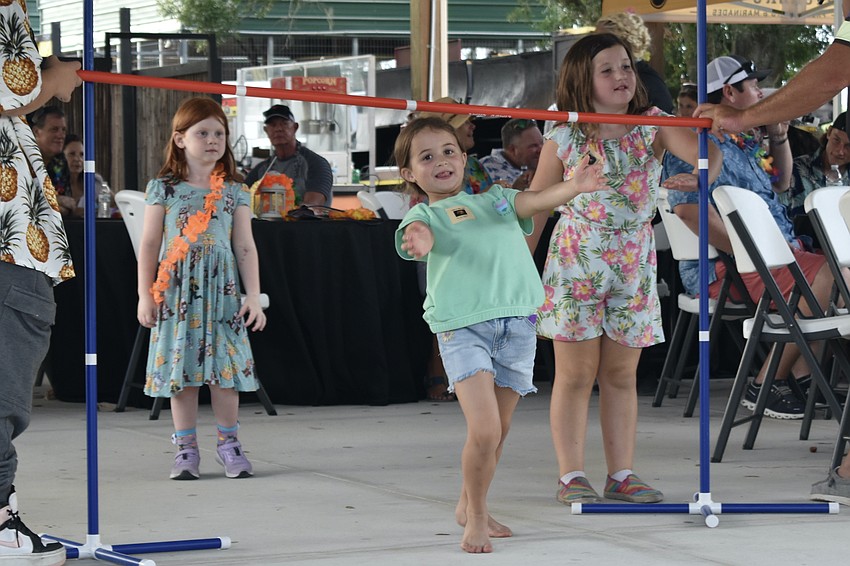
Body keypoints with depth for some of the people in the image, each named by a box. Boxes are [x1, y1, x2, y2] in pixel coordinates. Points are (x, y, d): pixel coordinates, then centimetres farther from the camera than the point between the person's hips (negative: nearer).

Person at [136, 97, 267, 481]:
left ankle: (228, 443, 11)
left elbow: (245, 247, 6)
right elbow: (149, 244, 3)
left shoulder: (234, 191, 6)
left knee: (225, 366, -1)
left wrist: (253, 296, 0)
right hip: (177, 292, -1)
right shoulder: (163, 189, 2)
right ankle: (185, 448, 8)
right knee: (181, 367, 1)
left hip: (222, 290, 1)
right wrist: (145, 295, -1)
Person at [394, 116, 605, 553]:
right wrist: (419, 243, -44)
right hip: (462, 328, -4)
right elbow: (418, 237, -19)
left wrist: (574, 186, -18)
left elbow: (538, 201, 3)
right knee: (484, 430, -16)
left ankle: (469, 507, 33)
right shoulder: (425, 216, 4)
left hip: (517, 324, 5)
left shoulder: (494, 201, 18)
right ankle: (476, 517, 4)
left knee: (497, 434, 11)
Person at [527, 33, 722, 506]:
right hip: (574, 261, -2)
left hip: (633, 264, 2)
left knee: (622, 374, 9)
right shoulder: (565, 137, -4)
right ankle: (572, 476, 6)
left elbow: (703, 154, -19)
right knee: (576, 373, 1)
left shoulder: (654, 125, -2)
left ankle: (622, 474, 15)